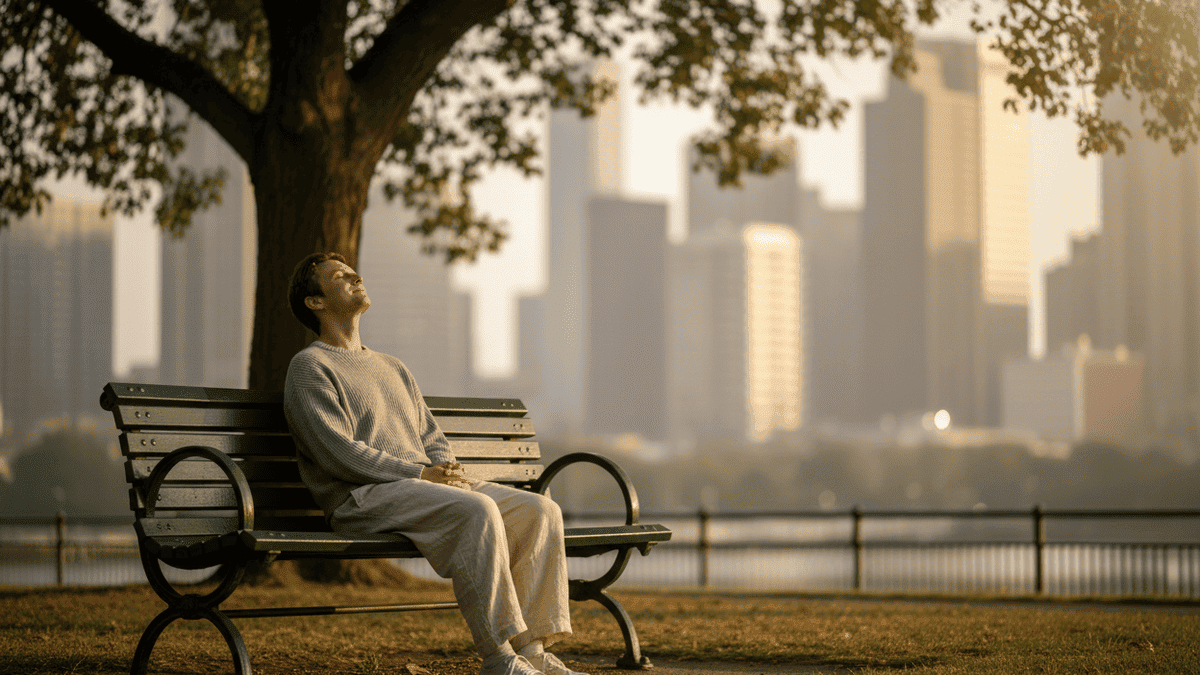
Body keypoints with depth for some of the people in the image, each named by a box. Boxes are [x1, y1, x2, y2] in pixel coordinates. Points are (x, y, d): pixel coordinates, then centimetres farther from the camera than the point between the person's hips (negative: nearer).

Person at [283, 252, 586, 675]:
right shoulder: (310, 366, 4)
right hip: (364, 497, -8)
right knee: (477, 510, -34)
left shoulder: (393, 369, 31)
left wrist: (447, 470, 1)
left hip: (428, 485, 8)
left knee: (540, 510, -13)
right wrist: (420, 474, -13)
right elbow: (339, 453, -9)